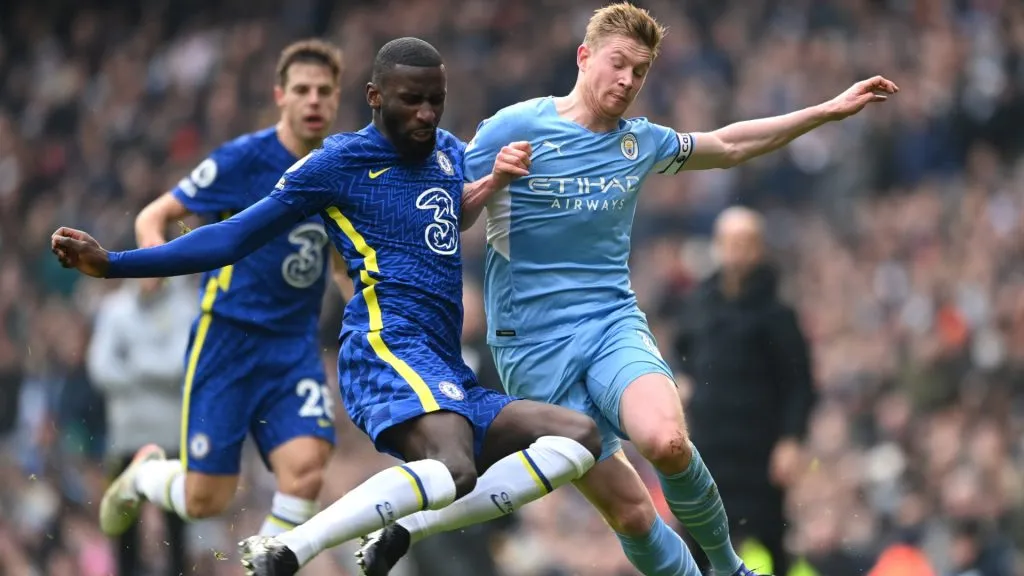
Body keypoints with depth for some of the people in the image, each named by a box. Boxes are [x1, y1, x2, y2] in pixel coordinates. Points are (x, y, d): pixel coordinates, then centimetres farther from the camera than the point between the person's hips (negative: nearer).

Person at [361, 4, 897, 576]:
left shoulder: (639, 141, 10)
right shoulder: (514, 129, -5)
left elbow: (728, 145, 27)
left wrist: (830, 110, 26)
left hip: (614, 321, 3)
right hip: (534, 346, -3)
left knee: (667, 441, -29)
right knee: (631, 510, -12)